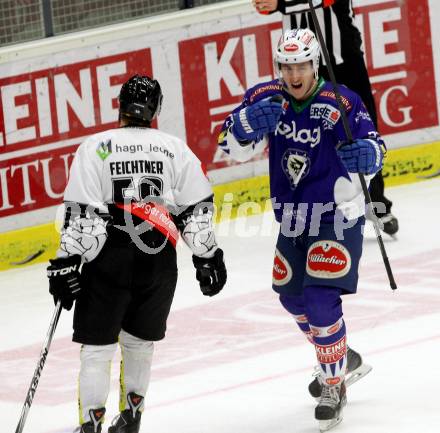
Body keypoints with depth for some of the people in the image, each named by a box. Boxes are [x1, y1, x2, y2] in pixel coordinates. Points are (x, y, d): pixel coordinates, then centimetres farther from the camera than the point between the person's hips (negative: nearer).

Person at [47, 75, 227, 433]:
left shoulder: (95, 147, -3)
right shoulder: (175, 149, 6)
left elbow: (81, 213, -8)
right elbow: (197, 209, 6)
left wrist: (65, 264, -6)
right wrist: (208, 257, 13)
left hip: (108, 260, -3)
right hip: (159, 261, 3)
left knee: (97, 347, 2)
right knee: (139, 341, 19)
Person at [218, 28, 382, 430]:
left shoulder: (341, 102, -18)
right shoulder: (266, 98, -6)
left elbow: (373, 148, -20)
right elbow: (233, 147, -8)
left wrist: (367, 153, -44)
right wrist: (250, 122, -29)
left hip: (337, 216, -6)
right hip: (292, 217, 6)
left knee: (321, 300, -17)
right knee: (293, 296, 19)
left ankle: (334, 385, -2)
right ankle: (338, 357, 43)